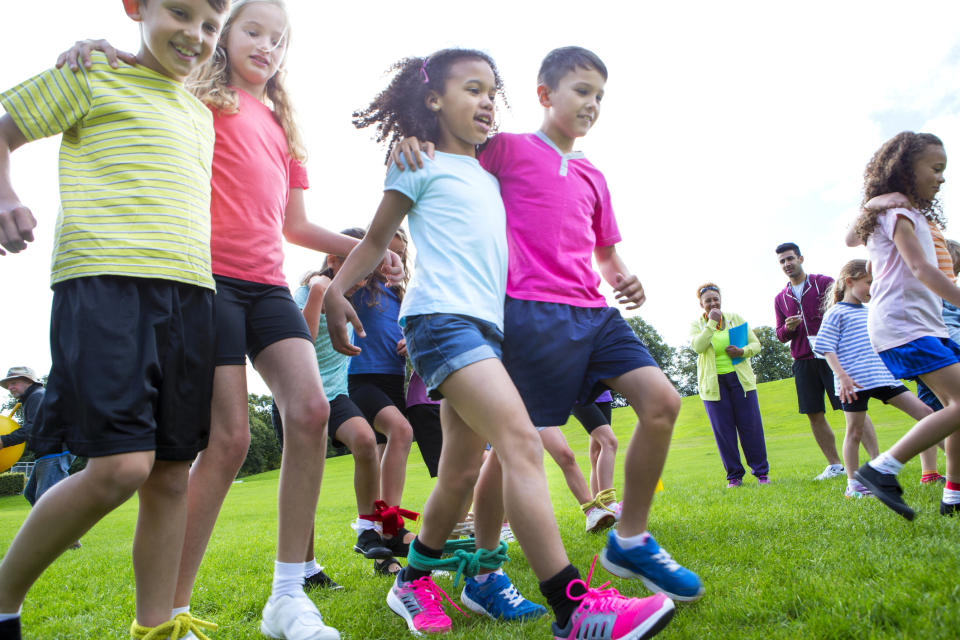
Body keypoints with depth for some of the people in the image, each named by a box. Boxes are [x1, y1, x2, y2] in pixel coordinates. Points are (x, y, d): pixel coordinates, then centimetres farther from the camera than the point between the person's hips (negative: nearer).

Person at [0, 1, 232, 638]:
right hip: (105, 281, -6)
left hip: (190, 294, 6)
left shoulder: (201, 116, 25)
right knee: (121, 466, -15)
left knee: (172, 472, 3)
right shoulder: (93, 72, 9)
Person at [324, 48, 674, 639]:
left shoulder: (491, 174, 26)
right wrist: (336, 289, -5)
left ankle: (414, 582, 27)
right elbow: (378, 238, 10)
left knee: (463, 470, 9)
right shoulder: (421, 164, 8)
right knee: (521, 441, -23)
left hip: (488, 324, 8)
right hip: (442, 317, -8)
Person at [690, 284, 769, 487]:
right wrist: (712, 322, -15)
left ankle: (761, 472, 15)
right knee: (723, 430, 0)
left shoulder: (735, 318, 9)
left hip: (740, 379, 1)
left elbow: (756, 344, 8)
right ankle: (734, 476, 11)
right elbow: (698, 346, -16)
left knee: (751, 426, 1)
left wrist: (742, 351, -12)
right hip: (713, 383, -1)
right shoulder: (696, 324, 4)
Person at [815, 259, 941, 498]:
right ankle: (853, 485, 13)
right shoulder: (836, 313, -3)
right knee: (855, 432, 1)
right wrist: (842, 376, -20)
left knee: (926, 413, 0)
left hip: (883, 376, 7)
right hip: (855, 382, -7)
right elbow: (826, 348, -11)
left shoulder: (870, 313, 20)